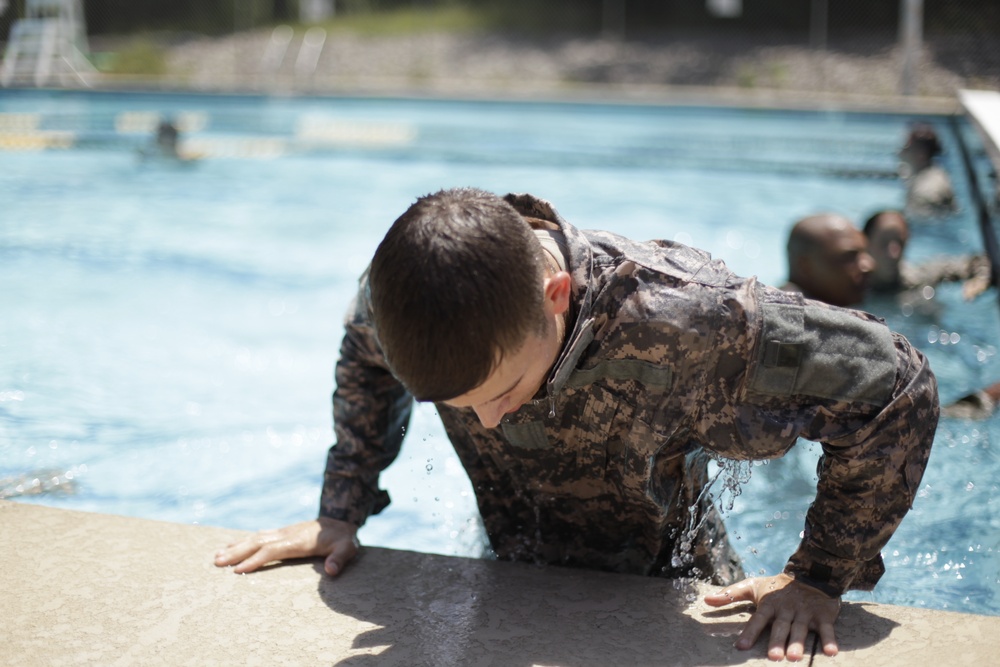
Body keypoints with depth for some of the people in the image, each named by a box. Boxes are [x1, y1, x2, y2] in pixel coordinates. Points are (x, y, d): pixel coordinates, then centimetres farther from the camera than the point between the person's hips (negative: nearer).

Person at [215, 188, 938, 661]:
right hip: (518, 573, 3)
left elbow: (898, 388, -31)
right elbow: (364, 363, -1)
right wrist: (341, 513, -6)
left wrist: (819, 577, -25)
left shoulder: (681, 319, -43)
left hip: (671, 587, -3)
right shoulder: (402, 295, -29)